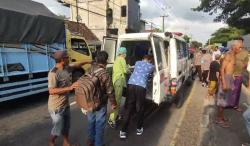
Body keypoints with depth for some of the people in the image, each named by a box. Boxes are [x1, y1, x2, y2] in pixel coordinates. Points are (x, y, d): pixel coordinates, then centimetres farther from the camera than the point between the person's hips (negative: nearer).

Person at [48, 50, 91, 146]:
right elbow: (51, 91, -30)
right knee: (58, 129, 9)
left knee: (66, 126, 22)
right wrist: (69, 88, -34)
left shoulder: (67, 68, -1)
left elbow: (76, 66, 21)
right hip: (56, 107, -8)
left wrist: (87, 62, 19)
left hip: (65, 104, 8)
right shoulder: (53, 73, -25)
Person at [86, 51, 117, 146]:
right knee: (99, 125, 10)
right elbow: (110, 91, -18)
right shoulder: (105, 74, -24)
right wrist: (113, 103, -5)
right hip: (100, 104, -6)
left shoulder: (90, 69, -5)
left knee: (91, 122, 23)